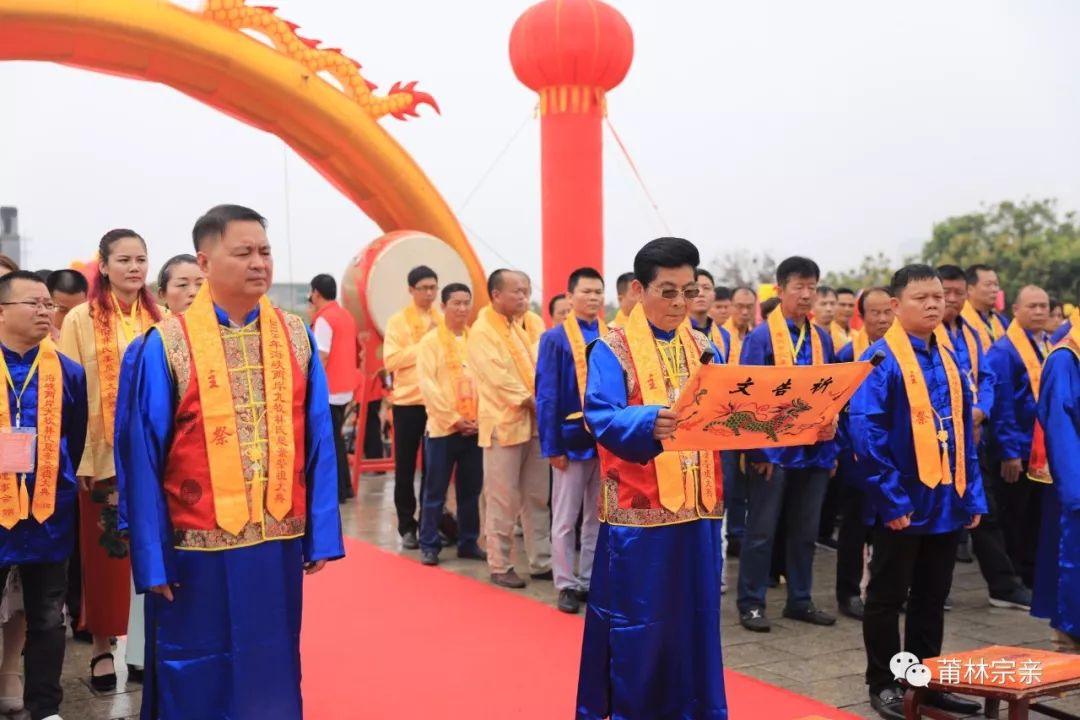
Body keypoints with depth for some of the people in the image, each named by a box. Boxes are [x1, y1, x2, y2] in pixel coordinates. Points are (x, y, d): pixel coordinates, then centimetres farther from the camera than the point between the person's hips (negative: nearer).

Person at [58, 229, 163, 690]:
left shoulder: (158, 320, 5)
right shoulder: (81, 320, -4)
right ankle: (102, 647, 21)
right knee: (105, 554, 7)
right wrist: (76, 456, -11)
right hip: (102, 456, -2)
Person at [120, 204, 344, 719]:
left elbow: (319, 443, 3)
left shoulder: (296, 337, 1)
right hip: (198, 544, -3)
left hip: (279, 539, 3)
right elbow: (143, 459, -7)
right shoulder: (166, 345, -9)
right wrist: (151, 555, -8)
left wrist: (320, 533, 1)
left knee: (272, 673, 15)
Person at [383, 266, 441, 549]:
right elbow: (390, 360, -10)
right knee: (405, 466, 4)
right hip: (408, 401, -2)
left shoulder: (443, 321, 9)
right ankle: (407, 526, 13)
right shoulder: (398, 321, -1)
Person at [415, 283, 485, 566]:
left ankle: (468, 542, 20)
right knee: (435, 491, 2)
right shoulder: (430, 341, -1)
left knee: (471, 489, 10)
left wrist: (482, 417, -6)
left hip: (476, 427, 4)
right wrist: (453, 418, -13)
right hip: (443, 427, -3)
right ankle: (429, 545, 11)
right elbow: (428, 386, -8)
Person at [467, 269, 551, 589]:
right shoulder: (482, 331, -10)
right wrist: (534, 403, -14)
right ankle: (499, 566, 9)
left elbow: (535, 366, 13)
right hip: (505, 424, -7)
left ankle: (541, 562, 18)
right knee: (503, 501, -1)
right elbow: (499, 377, -17)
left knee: (537, 498, 11)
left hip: (533, 423, 7)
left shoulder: (519, 325, 15)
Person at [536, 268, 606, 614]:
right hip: (572, 440, -3)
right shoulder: (555, 338, -6)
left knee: (598, 518, 12)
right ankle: (566, 584, 16)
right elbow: (546, 396, -7)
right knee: (565, 519, 6)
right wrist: (552, 446, -11)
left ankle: (590, 580, 23)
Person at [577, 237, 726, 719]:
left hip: (698, 504, 5)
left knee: (696, 616, 12)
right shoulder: (613, 349, -6)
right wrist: (649, 421, -38)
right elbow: (602, 416, -19)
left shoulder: (702, 348, 11)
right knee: (636, 621, 2)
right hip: (639, 506, -5)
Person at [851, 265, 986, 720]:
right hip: (903, 504, -6)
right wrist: (891, 498, -19)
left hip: (946, 501, 7)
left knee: (931, 598, 15)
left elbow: (964, 433, 15)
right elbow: (864, 430, -18)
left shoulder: (948, 360, 10)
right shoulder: (882, 358, -12)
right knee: (887, 597, 7)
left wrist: (972, 494, 9)